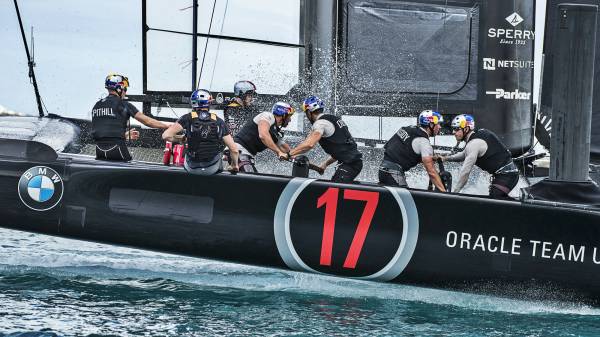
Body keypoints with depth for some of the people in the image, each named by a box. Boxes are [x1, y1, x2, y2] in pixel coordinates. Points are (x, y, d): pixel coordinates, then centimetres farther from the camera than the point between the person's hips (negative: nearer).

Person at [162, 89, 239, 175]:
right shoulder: (219, 122, -4)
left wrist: (180, 139, 4)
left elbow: (166, 136, -18)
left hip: (192, 168, 0)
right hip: (213, 170, 0)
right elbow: (234, 149, -4)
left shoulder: (188, 118, -9)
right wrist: (234, 165, 16)